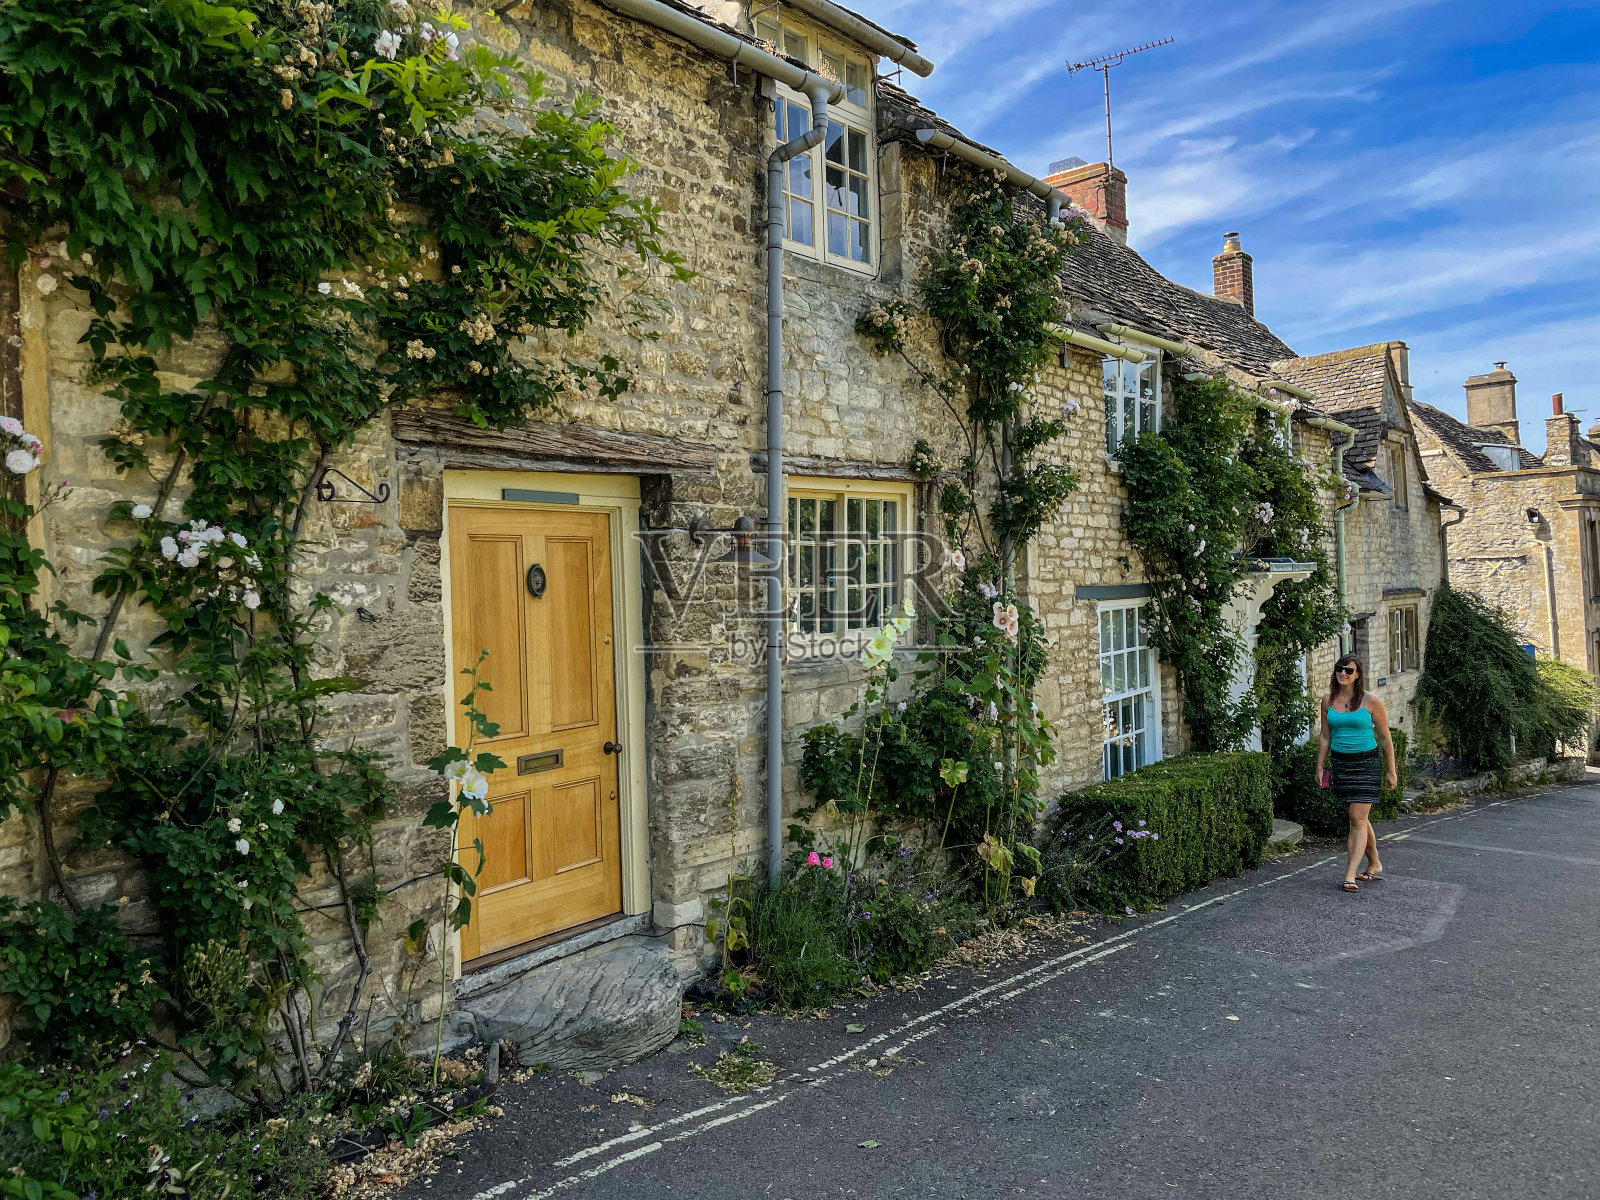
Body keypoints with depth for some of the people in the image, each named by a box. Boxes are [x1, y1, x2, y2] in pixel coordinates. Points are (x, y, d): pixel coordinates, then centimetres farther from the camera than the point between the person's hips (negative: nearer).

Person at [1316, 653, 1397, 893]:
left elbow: (1385, 738, 0)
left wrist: (1390, 772, 2)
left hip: (1365, 763, -4)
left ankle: (1350, 875, -10)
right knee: (1358, 817, 13)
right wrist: (1320, 767, 10)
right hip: (1339, 763, 4)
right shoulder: (1328, 701, 4)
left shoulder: (1370, 701, -6)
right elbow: (1325, 738, 11)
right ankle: (1375, 866, 30)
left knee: (1358, 819, -9)